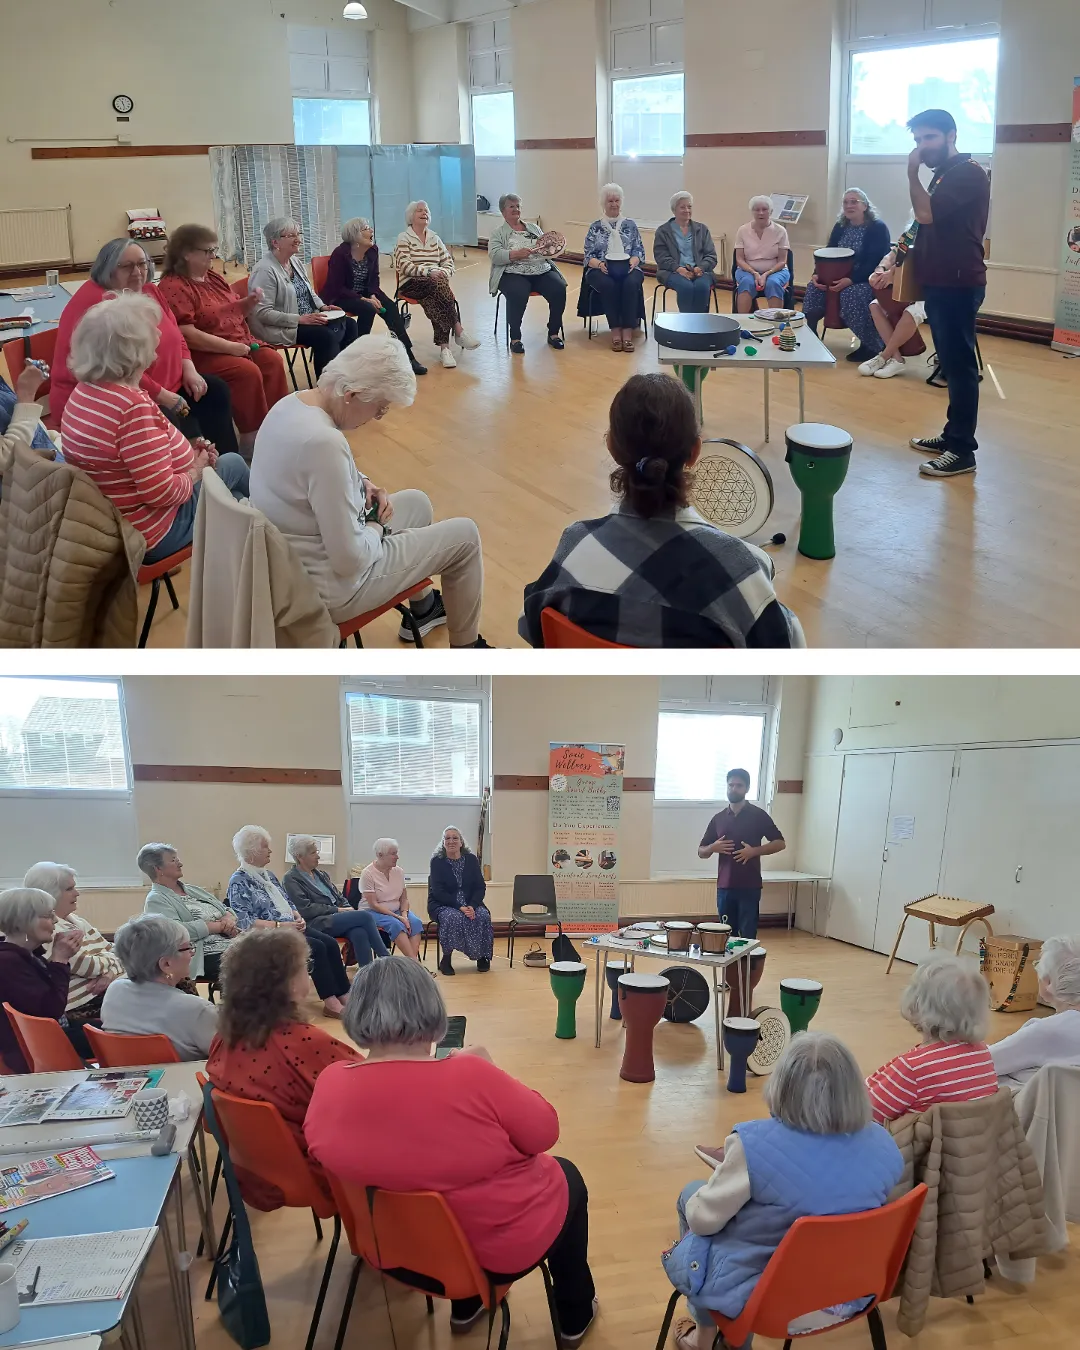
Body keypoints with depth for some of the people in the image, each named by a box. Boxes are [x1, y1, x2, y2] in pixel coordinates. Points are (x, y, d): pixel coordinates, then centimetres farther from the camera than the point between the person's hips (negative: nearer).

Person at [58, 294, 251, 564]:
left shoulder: (86, 390, -1)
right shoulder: (133, 406, -31)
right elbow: (163, 492, -29)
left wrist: (187, 451, 4)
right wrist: (196, 472, -10)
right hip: (149, 535, -9)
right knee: (232, 464, 13)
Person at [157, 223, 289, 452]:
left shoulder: (214, 278, 13)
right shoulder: (173, 287, -14)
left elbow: (233, 311, 27)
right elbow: (187, 335, -23)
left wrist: (249, 302, 4)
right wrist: (230, 347, -23)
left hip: (240, 344, 8)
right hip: (205, 354, -8)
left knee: (273, 361, -14)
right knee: (248, 372, -29)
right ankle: (251, 436, -20)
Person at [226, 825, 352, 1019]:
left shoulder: (268, 874, 16)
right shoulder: (239, 882, -9)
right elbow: (244, 922, -18)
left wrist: (298, 917, -1)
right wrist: (280, 925, -21)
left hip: (291, 927, 8)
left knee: (330, 943, -14)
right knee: (316, 947, -26)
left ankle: (343, 994, -14)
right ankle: (330, 1001, -23)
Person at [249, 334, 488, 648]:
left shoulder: (292, 403, -5)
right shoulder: (324, 442, -34)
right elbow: (351, 560, -31)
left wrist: (360, 483, 1)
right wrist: (377, 528, -11)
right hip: (326, 590, -9)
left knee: (416, 502, 27)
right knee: (464, 535, 4)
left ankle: (421, 609, 46)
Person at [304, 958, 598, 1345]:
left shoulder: (329, 1086, -17)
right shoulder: (469, 1077, -31)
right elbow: (544, 1132, -15)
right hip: (498, 1245, -4)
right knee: (567, 1177, 26)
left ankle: (465, 1307, 46)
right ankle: (575, 1317, 41)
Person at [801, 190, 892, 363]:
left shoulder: (878, 227, -11)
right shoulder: (840, 226, 10)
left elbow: (876, 262, -20)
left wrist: (851, 280, -33)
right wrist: (817, 274, -15)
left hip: (869, 279, -6)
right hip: (842, 276, 7)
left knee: (851, 294, -36)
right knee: (814, 286, -17)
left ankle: (869, 346, -24)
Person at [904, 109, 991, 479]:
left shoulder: (968, 173, -14)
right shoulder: (945, 174, 18)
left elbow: (926, 213, -24)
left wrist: (912, 174, -12)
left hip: (958, 285, -10)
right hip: (941, 283, 10)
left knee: (960, 364, -9)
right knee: (951, 363, 13)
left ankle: (962, 451, -7)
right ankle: (953, 436, 20)